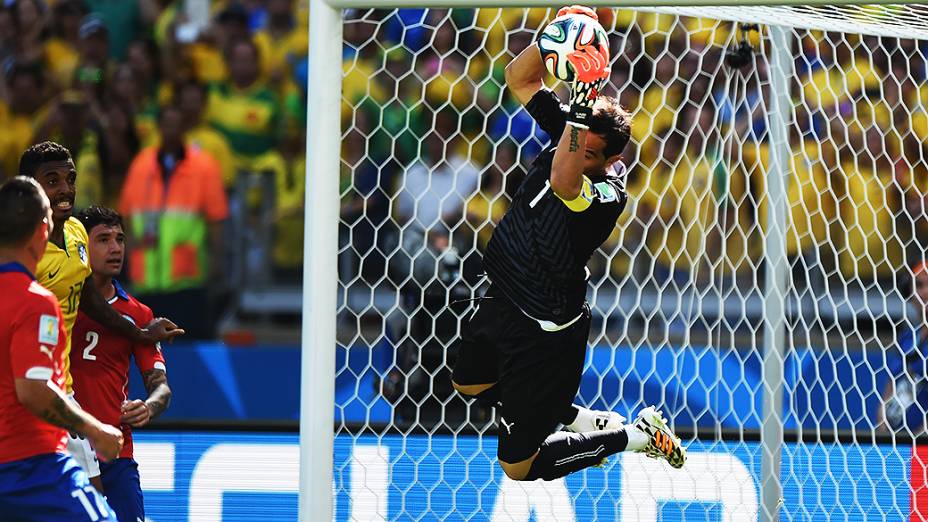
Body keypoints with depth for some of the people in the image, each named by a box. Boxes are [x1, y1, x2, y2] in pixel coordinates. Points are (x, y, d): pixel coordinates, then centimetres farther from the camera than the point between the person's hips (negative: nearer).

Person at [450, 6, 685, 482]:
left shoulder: (606, 196, -33)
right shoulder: (570, 132, -10)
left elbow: (563, 182, -56)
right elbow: (518, 78, -2)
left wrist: (583, 103, -65)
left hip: (544, 334, -9)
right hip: (501, 301, 9)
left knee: (517, 465, 4)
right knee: (468, 384, 34)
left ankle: (637, 436, 20)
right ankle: (582, 420, 38)